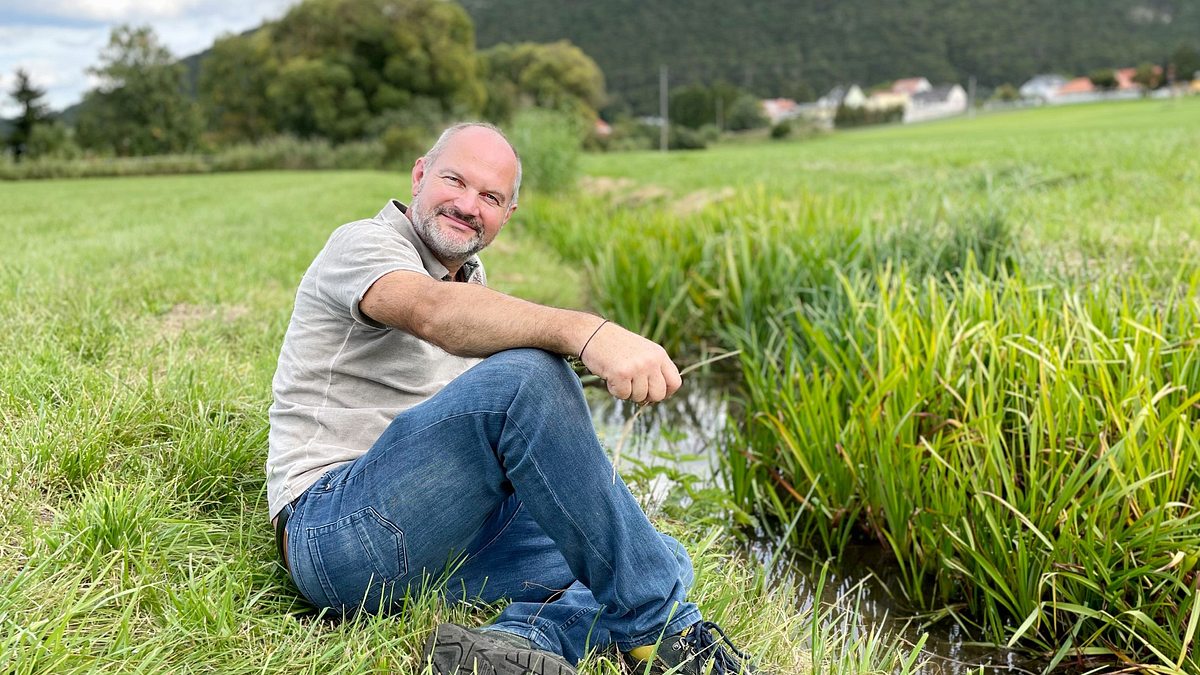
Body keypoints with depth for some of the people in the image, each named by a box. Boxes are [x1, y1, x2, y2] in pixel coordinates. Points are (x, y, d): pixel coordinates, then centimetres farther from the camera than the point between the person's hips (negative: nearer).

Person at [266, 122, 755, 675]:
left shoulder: (473, 281, 21)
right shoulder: (363, 244, -5)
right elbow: (433, 312, -29)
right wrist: (588, 332, -44)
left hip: (450, 542, 8)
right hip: (338, 534, -8)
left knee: (667, 559, 0)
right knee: (524, 373, -30)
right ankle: (662, 629, -23)